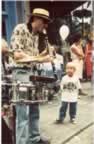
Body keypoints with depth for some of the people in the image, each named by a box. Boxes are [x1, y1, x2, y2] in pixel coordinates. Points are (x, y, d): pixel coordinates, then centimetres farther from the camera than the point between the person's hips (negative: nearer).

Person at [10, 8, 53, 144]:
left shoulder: (37, 35, 14)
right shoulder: (20, 29, -9)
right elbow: (17, 55, -18)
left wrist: (44, 54, 0)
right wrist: (40, 59, -15)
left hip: (32, 73, 9)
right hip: (20, 72, -8)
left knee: (34, 109, 15)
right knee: (23, 113, -7)